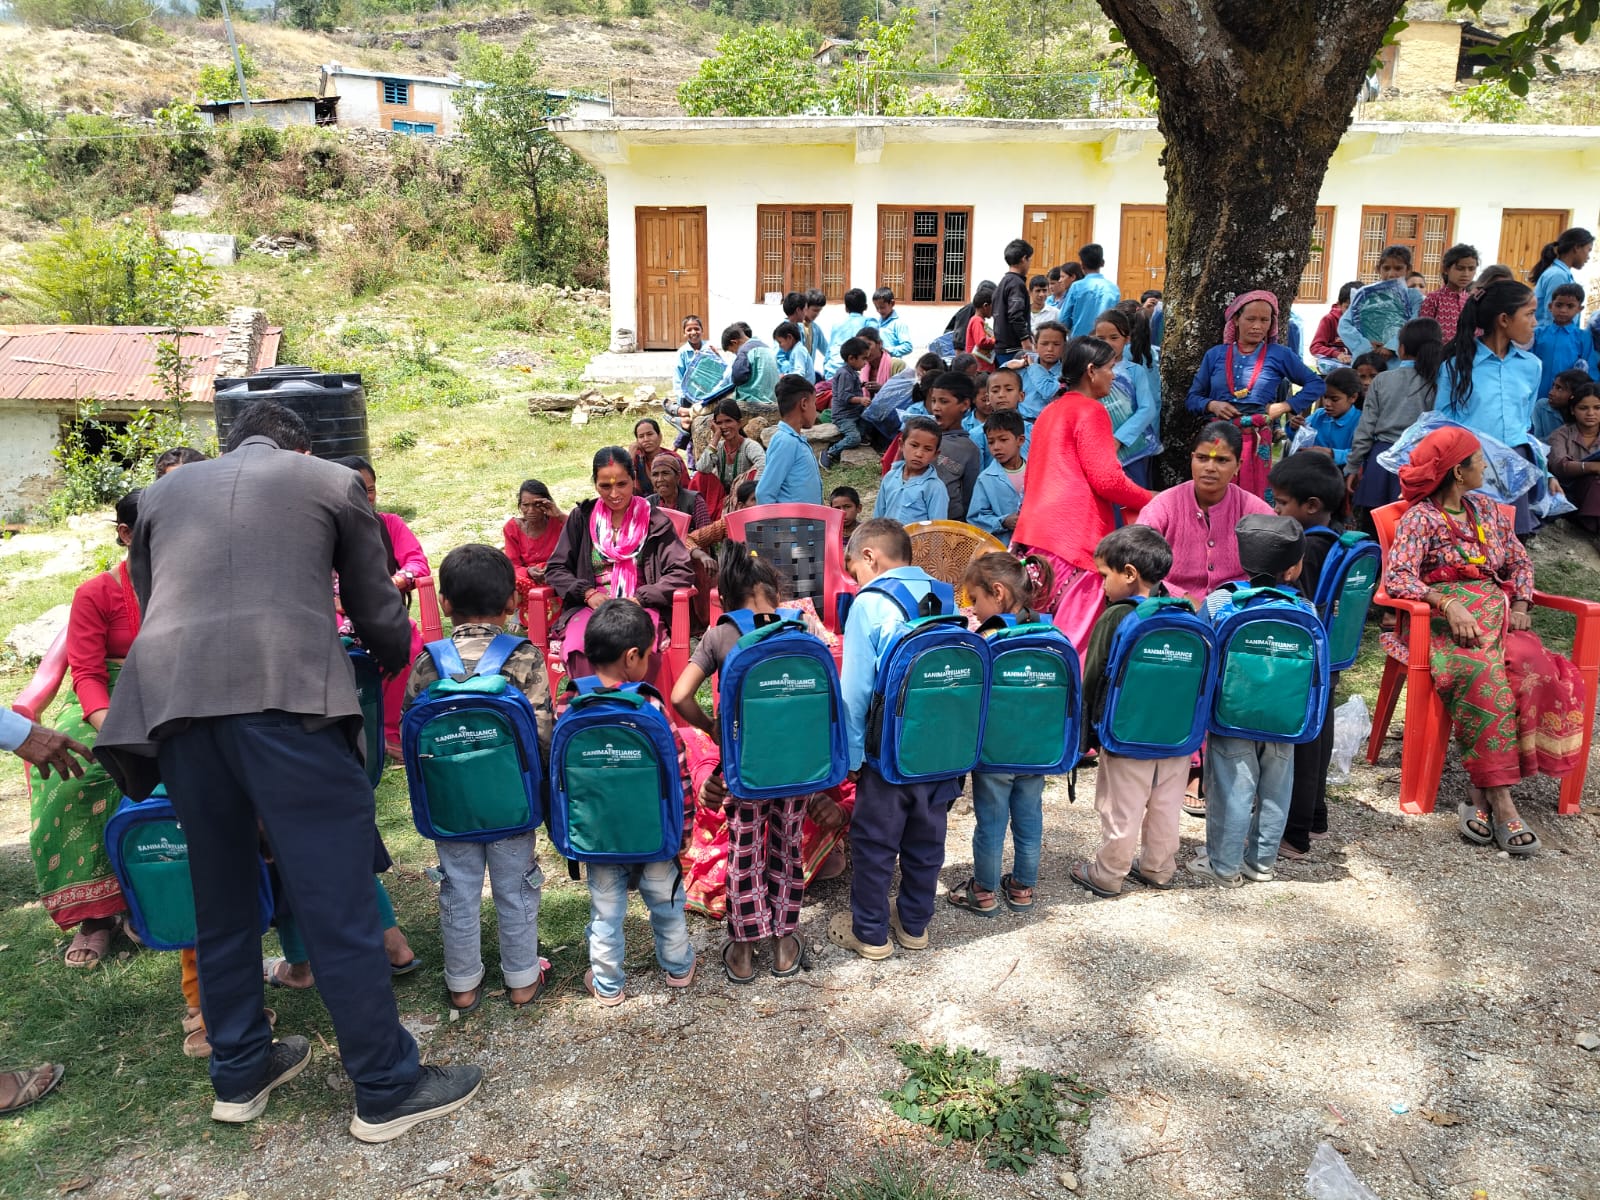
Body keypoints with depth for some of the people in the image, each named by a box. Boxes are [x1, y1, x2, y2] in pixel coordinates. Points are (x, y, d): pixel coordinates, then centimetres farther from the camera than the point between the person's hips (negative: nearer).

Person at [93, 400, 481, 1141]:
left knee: (219, 892, 19)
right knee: (338, 895, 1)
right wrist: (397, 663, 43)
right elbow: (377, 612, 21)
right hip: (284, 692, -4)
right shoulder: (331, 481, 19)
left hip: (171, 696, 5)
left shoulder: (162, 492, 28)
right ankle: (387, 1088, 10)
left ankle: (239, 1072, 31)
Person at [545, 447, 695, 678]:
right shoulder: (582, 518, 13)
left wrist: (639, 599, -11)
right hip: (592, 606, 2)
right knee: (579, 646, -35)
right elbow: (555, 569, 13)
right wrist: (588, 593, -6)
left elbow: (682, 572, 1)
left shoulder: (653, 521, 7)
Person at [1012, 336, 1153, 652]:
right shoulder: (1090, 411, -3)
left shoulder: (1049, 412, 23)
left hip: (1033, 530, 9)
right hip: (1075, 533, -9)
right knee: (1074, 639, -10)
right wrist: (1151, 500, 6)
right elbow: (1107, 480, -10)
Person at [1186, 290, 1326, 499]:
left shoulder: (1280, 355, 5)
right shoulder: (1215, 355, 8)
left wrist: (1285, 405, -1)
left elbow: (1316, 384, 11)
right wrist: (1212, 405, -8)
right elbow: (1192, 399, 12)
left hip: (1257, 442, -1)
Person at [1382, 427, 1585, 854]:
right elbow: (1397, 578, -11)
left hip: (1495, 616, 5)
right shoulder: (1420, 518, 1)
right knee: (1482, 671, -37)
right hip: (1444, 624, -5)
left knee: (1532, 665, -29)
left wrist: (1521, 605, 5)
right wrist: (1447, 603, -25)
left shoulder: (1487, 509, 20)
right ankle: (1500, 800, -34)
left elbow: (1519, 562, 24)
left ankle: (1481, 792, -28)